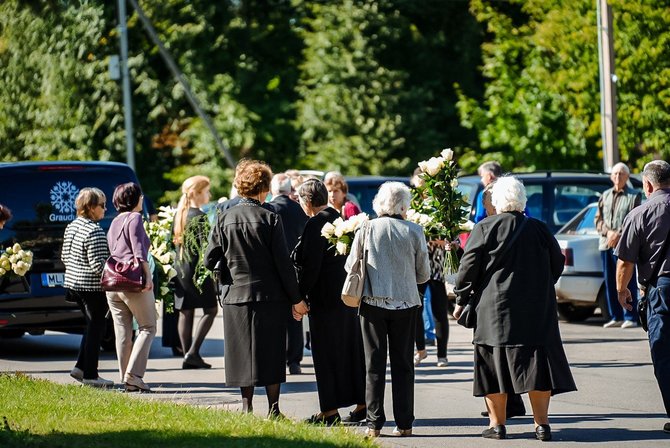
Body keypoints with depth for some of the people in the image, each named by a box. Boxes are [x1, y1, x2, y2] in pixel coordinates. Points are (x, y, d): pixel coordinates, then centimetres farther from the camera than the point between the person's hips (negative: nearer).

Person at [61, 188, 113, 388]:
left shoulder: (72, 227, 8)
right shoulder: (94, 231, -20)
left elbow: (64, 257, 15)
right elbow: (98, 266, -23)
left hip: (73, 283, 9)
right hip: (93, 288, -9)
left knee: (92, 325, 21)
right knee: (96, 328, 2)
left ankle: (81, 367, 21)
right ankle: (90, 375, 6)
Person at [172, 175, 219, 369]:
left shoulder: (178, 214, 10)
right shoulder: (200, 217, -14)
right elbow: (205, 247, -18)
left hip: (180, 271, 7)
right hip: (197, 270, -7)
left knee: (185, 313, 10)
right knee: (210, 309, 2)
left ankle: (187, 356, 10)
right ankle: (193, 352, -8)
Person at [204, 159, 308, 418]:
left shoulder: (224, 219, -1)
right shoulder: (270, 219, -9)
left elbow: (209, 260, -1)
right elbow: (283, 263, -9)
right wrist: (296, 299, -2)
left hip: (235, 295, 2)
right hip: (269, 296, -2)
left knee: (242, 352, 10)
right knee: (271, 353, 5)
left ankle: (247, 407, 12)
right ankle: (273, 409, 4)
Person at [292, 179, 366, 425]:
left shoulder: (316, 224, -15)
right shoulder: (338, 218, 10)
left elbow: (310, 266, -18)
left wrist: (300, 296, -12)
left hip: (326, 298, -8)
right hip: (348, 294, 8)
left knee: (326, 352, -2)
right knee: (350, 347, 13)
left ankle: (330, 410, 0)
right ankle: (361, 403, 18)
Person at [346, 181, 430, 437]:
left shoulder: (366, 229, -5)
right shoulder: (414, 232, -6)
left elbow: (350, 267, 3)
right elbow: (424, 274, 1)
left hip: (373, 302, 0)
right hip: (405, 303, 0)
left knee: (374, 364, 5)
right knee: (403, 364, 8)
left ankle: (374, 424, 2)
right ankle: (404, 423, 8)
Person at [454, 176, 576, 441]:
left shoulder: (484, 229, -7)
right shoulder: (539, 230, 2)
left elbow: (469, 268, -5)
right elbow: (558, 263, 12)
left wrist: (461, 300, 6)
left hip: (495, 309, -2)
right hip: (538, 310, 2)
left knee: (495, 365, 6)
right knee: (535, 363, 5)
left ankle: (497, 424, 7)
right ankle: (542, 425, 3)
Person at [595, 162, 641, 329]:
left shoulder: (634, 196, 2)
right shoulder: (605, 196, 16)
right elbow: (598, 219, 13)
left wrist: (619, 234, -15)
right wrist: (608, 232, -5)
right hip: (606, 245, 5)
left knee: (627, 282, -7)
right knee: (610, 283, 6)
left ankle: (630, 318, -4)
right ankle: (616, 317, 12)